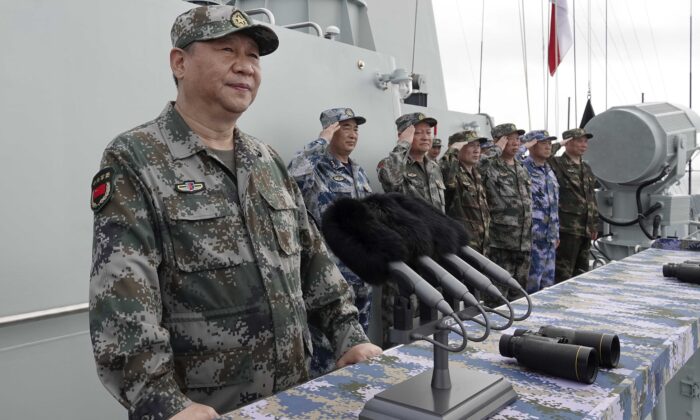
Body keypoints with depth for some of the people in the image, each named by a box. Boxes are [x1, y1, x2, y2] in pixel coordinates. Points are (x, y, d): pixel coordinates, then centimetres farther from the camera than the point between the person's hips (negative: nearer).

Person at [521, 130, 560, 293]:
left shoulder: (549, 171, 15)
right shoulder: (522, 170, -12)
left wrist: (556, 234, 22)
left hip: (550, 238, 8)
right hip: (533, 237, -8)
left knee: (548, 282, 15)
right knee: (532, 283, -3)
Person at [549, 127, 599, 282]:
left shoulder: (586, 168, 18)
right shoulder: (557, 164, -6)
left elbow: (592, 198, 23)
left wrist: (594, 225, 21)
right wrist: (558, 145, -16)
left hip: (585, 230, 8)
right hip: (567, 228, -8)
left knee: (581, 272, 16)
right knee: (563, 273, -4)